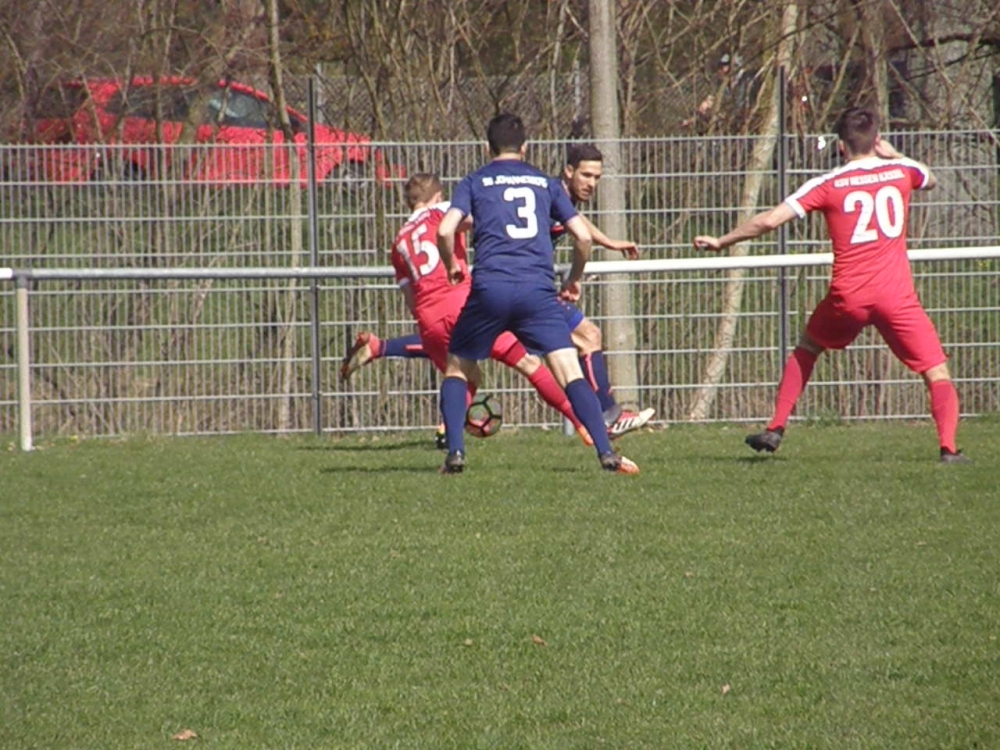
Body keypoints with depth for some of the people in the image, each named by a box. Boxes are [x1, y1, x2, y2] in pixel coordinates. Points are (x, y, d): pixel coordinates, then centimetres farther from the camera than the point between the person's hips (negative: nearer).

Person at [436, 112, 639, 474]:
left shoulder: (475, 182, 14)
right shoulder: (545, 183, 19)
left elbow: (446, 230, -2)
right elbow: (583, 236, 12)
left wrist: (451, 267, 17)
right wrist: (574, 280, 28)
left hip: (489, 288, 0)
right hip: (538, 290, 1)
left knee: (457, 369, 17)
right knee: (570, 372, -4)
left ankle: (455, 452, 4)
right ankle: (606, 452, -18)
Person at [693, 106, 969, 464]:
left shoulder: (829, 185, 1)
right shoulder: (902, 171, 6)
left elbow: (769, 221, -3)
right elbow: (930, 180, 33)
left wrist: (721, 241, 9)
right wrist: (894, 155, 37)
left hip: (847, 296, 0)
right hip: (896, 296, 0)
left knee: (806, 350, 27)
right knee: (937, 373, 3)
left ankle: (775, 428, 23)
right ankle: (948, 446, -17)